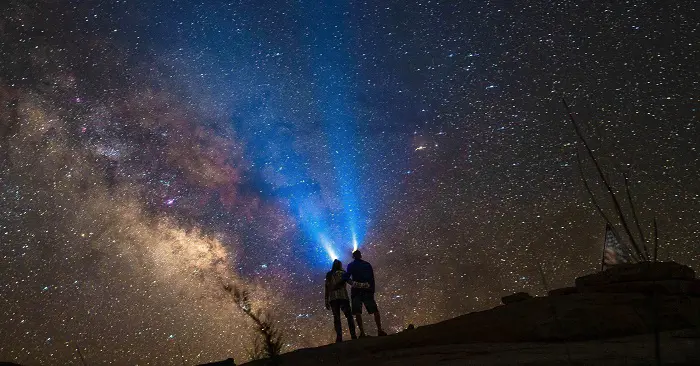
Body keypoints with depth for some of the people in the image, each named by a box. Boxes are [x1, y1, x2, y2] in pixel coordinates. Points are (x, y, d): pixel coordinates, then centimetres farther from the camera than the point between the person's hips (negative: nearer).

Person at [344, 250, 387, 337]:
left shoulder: (351, 265, 5)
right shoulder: (367, 264, 10)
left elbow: (346, 277, -6)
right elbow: (372, 279, 6)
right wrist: (372, 291, 8)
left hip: (356, 291, -1)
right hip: (367, 290, 1)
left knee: (357, 312, -3)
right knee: (375, 310, 7)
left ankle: (362, 332, -13)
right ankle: (380, 330, -2)